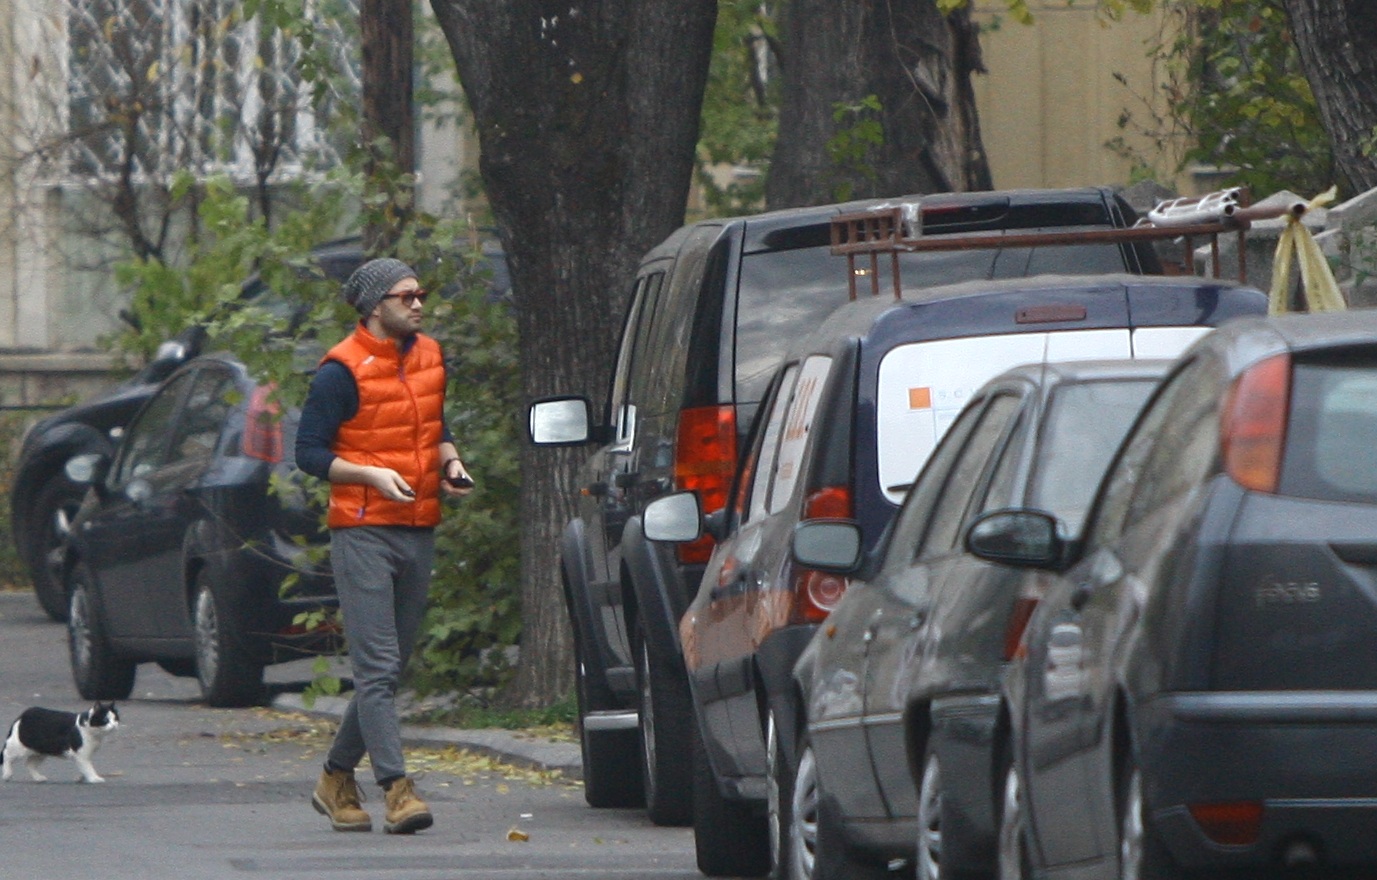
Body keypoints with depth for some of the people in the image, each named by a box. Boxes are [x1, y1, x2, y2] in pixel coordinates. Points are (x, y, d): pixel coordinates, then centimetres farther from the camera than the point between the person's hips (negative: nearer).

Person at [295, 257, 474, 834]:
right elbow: (309, 451, -8)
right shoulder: (343, 370, -9)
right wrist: (373, 475, -20)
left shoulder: (429, 358, 13)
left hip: (419, 530, 7)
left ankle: (337, 778, 24)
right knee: (377, 666, -12)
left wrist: (450, 462, 6)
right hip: (363, 531, -7)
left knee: (390, 667, 11)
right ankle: (396, 788, -18)